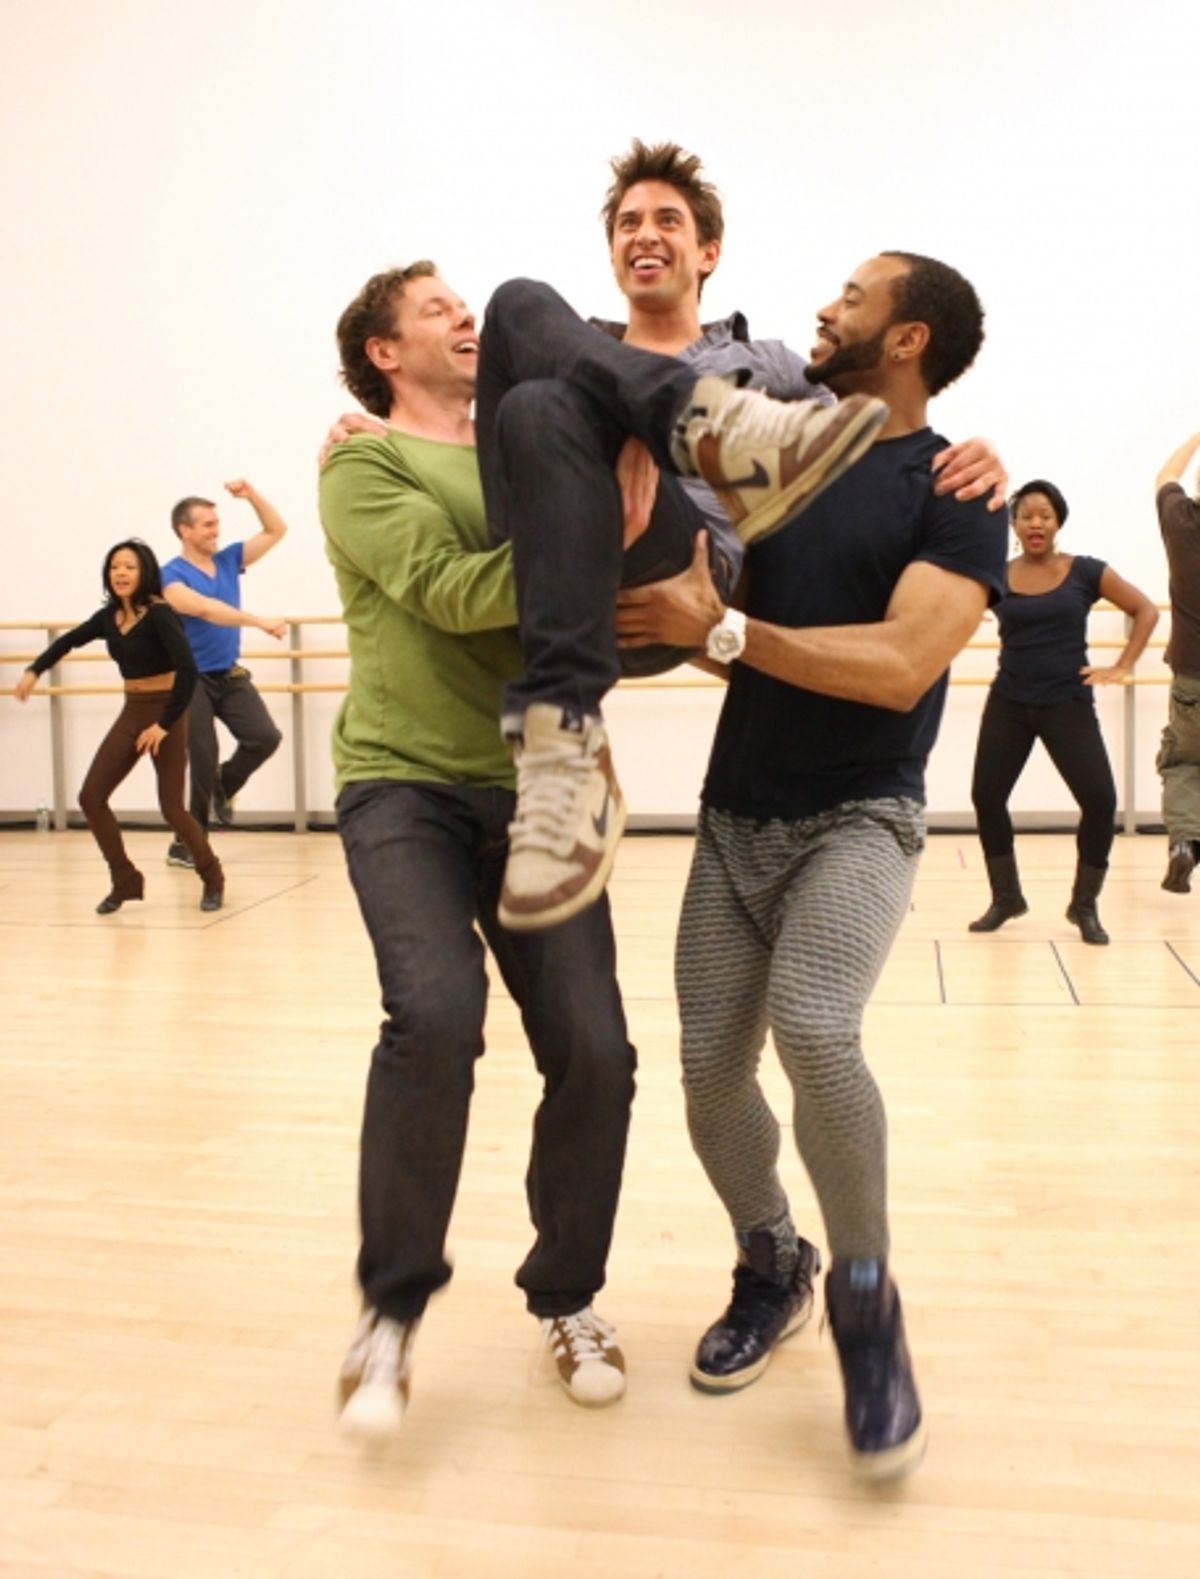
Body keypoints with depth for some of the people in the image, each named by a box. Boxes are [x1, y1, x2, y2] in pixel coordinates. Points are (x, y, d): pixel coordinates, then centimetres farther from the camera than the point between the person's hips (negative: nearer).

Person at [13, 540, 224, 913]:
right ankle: (126, 881, 13)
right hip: (131, 712, 7)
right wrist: (34, 670, 11)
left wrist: (165, 724, -26)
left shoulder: (159, 614, -17)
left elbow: (188, 670, -27)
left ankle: (213, 880, 17)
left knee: (172, 807, -6)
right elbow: (69, 641, 23)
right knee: (91, 798, 0)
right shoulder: (109, 617, 4)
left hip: (164, 712, -7)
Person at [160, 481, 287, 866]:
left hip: (231, 676, 5)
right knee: (203, 762, -6)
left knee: (265, 737, -11)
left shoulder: (229, 560, 6)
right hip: (192, 680, -5)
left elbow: (276, 531, 10)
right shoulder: (171, 576, -13)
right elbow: (206, 609, -31)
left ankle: (224, 784, 20)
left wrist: (251, 496, -5)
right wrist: (261, 622, -39)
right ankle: (186, 843, 10)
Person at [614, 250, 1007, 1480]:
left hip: (856, 818, -5)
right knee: (710, 1069, 3)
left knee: (813, 1032, -28)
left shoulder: (954, 491, -7)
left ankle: (864, 1299, -2)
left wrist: (719, 630, -22)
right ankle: (770, 1266, 31)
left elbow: (901, 665, -20)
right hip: (734, 815, 5)